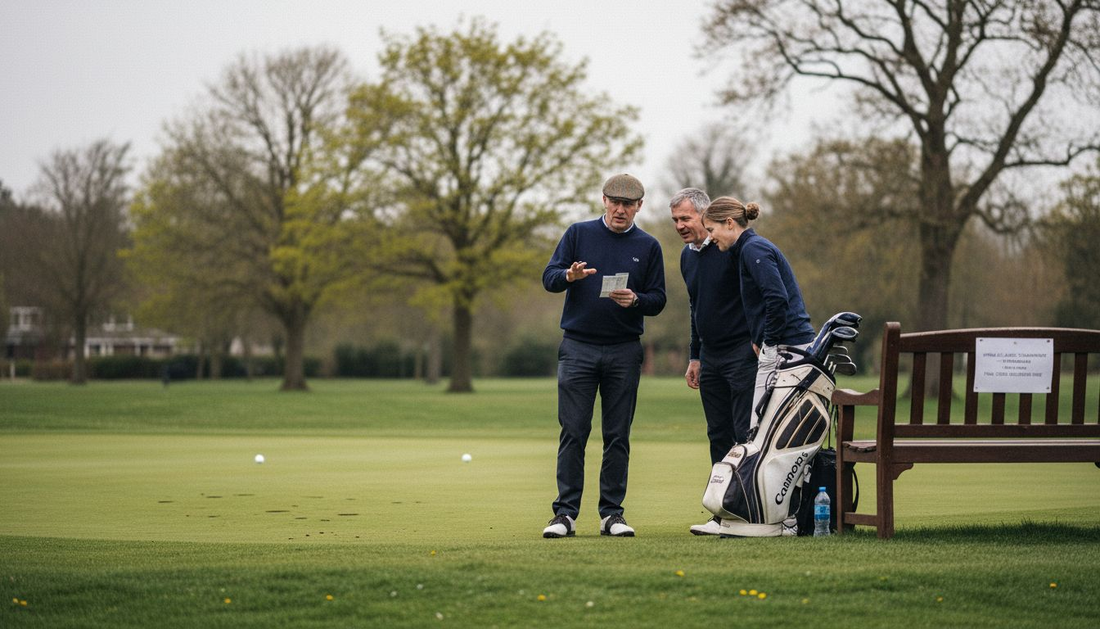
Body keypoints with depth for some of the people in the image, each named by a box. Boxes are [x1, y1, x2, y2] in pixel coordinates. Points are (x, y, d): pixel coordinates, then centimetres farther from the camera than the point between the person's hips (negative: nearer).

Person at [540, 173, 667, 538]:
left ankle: (612, 513, 8)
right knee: (573, 432, -3)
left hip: (624, 352, 1)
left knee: (618, 436, 3)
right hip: (578, 347, -1)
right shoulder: (579, 234, 6)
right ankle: (565, 513, -1)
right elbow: (548, 278, 0)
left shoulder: (648, 247, 8)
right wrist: (569, 276, -22)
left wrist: (635, 300, -16)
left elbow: (658, 301, 6)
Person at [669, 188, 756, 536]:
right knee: (719, 436, 8)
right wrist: (694, 357, 22)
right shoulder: (687, 256, 14)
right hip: (711, 358, 8)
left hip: (742, 353, -8)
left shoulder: (733, 248, -12)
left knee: (746, 436, -8)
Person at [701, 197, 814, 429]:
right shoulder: (754, 247, 21)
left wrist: (769, 344, -13)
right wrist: (760, 340, 16)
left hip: (784, 349, -10)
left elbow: (777, 299, -20)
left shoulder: (753, 249, -9)